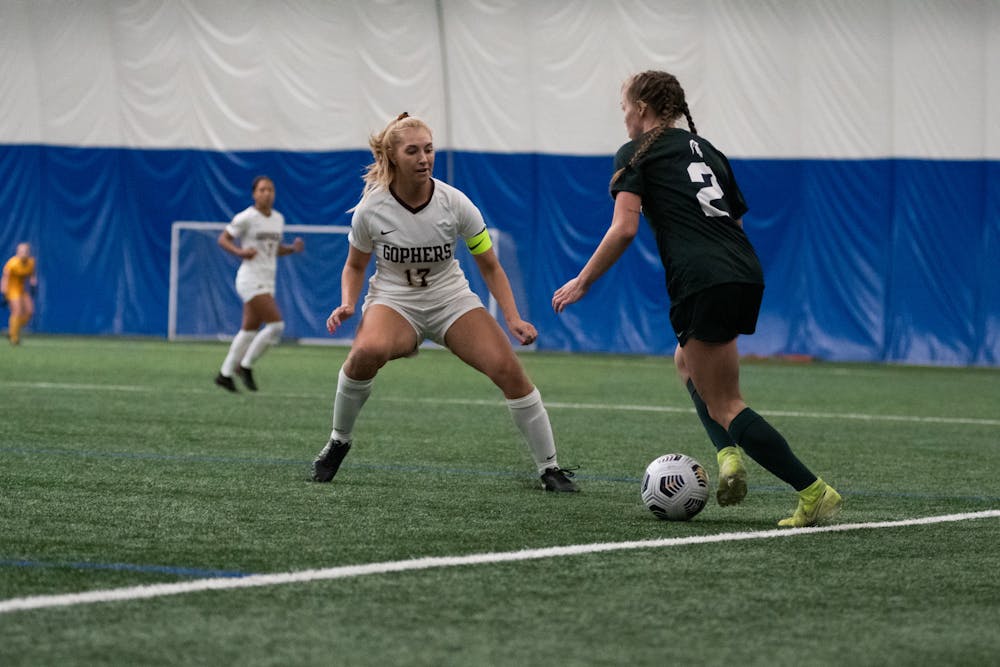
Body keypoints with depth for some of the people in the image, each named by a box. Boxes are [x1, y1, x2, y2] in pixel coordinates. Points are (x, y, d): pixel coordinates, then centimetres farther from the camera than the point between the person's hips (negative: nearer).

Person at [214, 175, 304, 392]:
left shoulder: (278, 219, 11)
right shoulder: (246, 218, -10)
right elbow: (223, 239, -5)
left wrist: (293, 248, 2)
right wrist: (240, 252, -23)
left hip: (267, 282, 8)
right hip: (250, 280, -8)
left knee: (250, 329, 11)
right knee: (276, 324, -16)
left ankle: (225, 374, 21)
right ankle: (245, 366, -2)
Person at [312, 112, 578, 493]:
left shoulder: (454, 203, -12)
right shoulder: (371, 209, -13)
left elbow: (489, 266, -2)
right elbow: (355, 265, 5)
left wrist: (513, 319, -13)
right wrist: (347, 305, -14)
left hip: (451, 299, 1)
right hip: (393, 300, -1)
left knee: (507, 368, -20)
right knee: (367, 351, -36)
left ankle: (549, 469, -5)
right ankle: (338, 441, -11)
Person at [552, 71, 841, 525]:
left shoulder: (635, 155, 6)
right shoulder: (704, 148, 25)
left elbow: (624, 229, -7)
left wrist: (582, 282, 1)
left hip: (702, 282, -7)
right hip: (746, 272, 7)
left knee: (724, 405, -1)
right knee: (687, 362, 30)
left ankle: (814, 492, -10)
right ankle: (728, 453, 6)